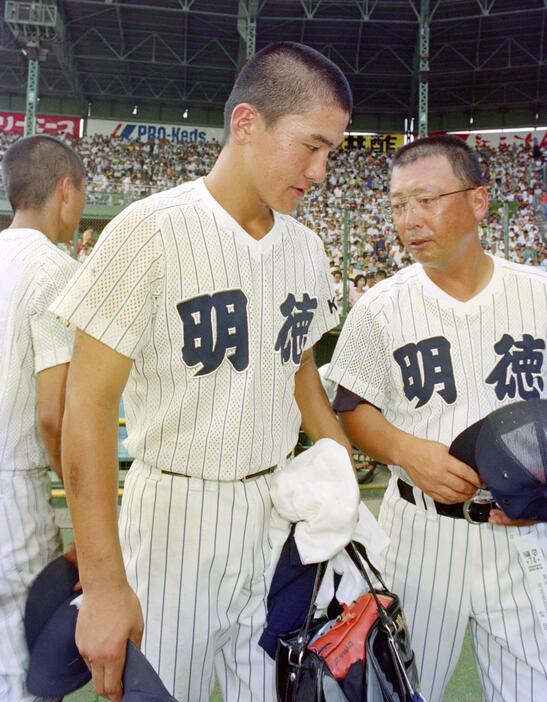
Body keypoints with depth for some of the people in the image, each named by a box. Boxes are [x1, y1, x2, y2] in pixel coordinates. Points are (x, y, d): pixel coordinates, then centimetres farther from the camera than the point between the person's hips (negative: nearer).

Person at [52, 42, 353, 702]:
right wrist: (105, 585, -17)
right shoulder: (152, 229, -16)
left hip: (280, 507, 6)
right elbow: (89, 405, -16)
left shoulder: (306, 247, 4)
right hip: (177, 515, -5)